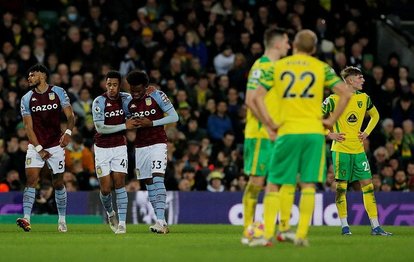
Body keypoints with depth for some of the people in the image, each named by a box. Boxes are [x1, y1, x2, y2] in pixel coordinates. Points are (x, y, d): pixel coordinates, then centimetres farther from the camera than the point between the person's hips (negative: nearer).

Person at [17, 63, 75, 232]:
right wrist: (39, 149, -11)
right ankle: (26, 219, -23)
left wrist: (68, 132, -23)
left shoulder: (58, 92, -1)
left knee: (58, 183, 8)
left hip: (56, 145, 0)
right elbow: (28, 127, -2)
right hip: (36, 146, 0)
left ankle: (62, 219, 21)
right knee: (31, 180, -15)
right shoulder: (26, 99, 1)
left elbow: (70, 116, -3)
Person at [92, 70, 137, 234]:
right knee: (105, 188, -2)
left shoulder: (125, 99, -1)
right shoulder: (99, 102, -12)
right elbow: (100, 128, -18)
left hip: (119, 147, 2)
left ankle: (122, 222, -7)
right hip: (102, 148, -1)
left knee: (119, 183, -10)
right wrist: (124, 126, -20)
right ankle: (110, 213, 28)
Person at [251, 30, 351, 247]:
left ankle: (267, 235, -3)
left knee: (273, 184, 5)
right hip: (314, 131, 0)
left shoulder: (277, 67, 7)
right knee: (308, 184, 4)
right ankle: (302, 235, -2)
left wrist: (270, 123, 3)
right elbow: (345, 94, -1)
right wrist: (331, 120, 4)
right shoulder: (321, 68, 7)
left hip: (287, 131, 0)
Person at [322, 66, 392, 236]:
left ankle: (375, 227, 0)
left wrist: (367, 132, 11)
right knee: (341, 186, -1)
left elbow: (375, 116, 25)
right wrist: (329, 134, -8)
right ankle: (344, 226, 7)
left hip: (358, 149, 5)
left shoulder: (364, 98, 7)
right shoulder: (334, 99, -8)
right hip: (340, 150, -5)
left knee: (368, 185, 0)